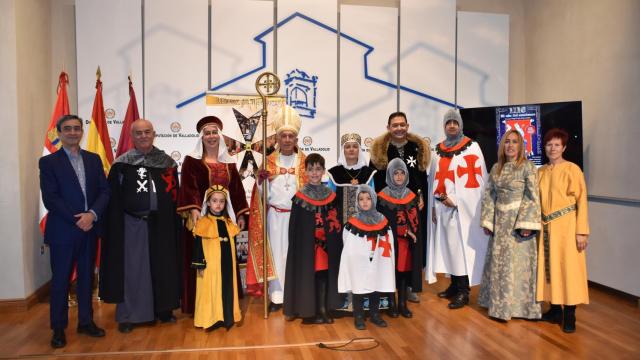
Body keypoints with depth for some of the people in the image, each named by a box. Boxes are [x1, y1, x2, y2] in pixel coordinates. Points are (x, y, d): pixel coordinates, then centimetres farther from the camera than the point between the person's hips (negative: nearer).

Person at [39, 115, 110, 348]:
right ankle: (58, 328, 18)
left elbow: (104, 191, 3)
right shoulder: (48, 162, -2)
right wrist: (77, 220, -16)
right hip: (62, 231, -3)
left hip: (90, 228, 4)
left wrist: (92, 214, -13)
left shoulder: (94, 159, 9)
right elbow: (50, 198, -10)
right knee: (60, 280, 5)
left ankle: (86, 321, 26)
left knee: (86, 277, 12)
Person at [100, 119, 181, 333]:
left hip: (161, 224, 2)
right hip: (132, 224, -2)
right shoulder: (122, 164, 0)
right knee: (131, 268, 4)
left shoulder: (167, 162, 5)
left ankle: (163, 309, 23)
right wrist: (116, 225, -9)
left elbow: (174, 195, 5)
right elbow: (113, 198, -2)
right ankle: (128, 315, 15)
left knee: (162, 266, 10)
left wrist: (174, 223, -2)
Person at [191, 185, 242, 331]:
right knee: (211, 292, 2)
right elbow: (198, 246, -9)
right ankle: (211, 319, 13)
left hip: (227, 265, 5)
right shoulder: (203, 223, -8)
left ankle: (228, 316, 24)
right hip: (210, 266, -5)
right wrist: (200, 265, -12)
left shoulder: (229, 222, 8)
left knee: (227, 290, 12)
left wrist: (234, 263, 15)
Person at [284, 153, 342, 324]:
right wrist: (295, 248, -8)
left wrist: (335, 244, 3)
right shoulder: (300, 197, -5)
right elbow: (294, 226, -3)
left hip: (327, 245, 3)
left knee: (324, 275, 8)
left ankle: (324, 309, 20)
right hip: (306, 245, -3)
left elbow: (337, 222, 8)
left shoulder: (331, 196, 4)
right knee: (306, 275, 2)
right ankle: (308, 311, 14)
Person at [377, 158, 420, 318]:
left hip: (407, 241, 3)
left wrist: (411, 234, -12)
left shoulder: (411, 196, 9)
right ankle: (392, 304, 13)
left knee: (405, 270, 7)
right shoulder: (382, 196, -3)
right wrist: (404, 231, -11)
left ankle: (403, 304, 17)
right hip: (390, 240, -3)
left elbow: (415, 219, 5)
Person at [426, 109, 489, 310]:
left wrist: (456, 200, -13)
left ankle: (463, 291, 1)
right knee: (448, 245, 7)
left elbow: (478, 178, -7)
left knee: (462, 245, -5)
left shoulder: (471, 147, -2)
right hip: (443, 206, 5)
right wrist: (434, 205, 7)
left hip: (464, 207, -5)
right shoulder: (438, 150, 13)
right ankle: (454, 285, 18)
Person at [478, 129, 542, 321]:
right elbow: (488, 195, 9)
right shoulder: (496, 168, 9)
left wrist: (527, 224, -17)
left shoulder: (527, 166, -6)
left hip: (518, 220, -5)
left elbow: (533, 197, -11)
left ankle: (519, 306, 14)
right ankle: (499, 304, 23)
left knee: (518, 263, 1)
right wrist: (487, 221, 4)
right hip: (500, 221, 5)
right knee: (498, 263, 10)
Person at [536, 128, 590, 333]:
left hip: (566, 226, -5)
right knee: (549, 267, 10)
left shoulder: (572, 169, -5)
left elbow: (581, 201, -8)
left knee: (568, 267, 0)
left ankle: (569, 315, 11)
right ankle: (555, 310, 22)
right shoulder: (540, 172, 10)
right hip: (546, 226, 5)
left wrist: (581, 231, -11)